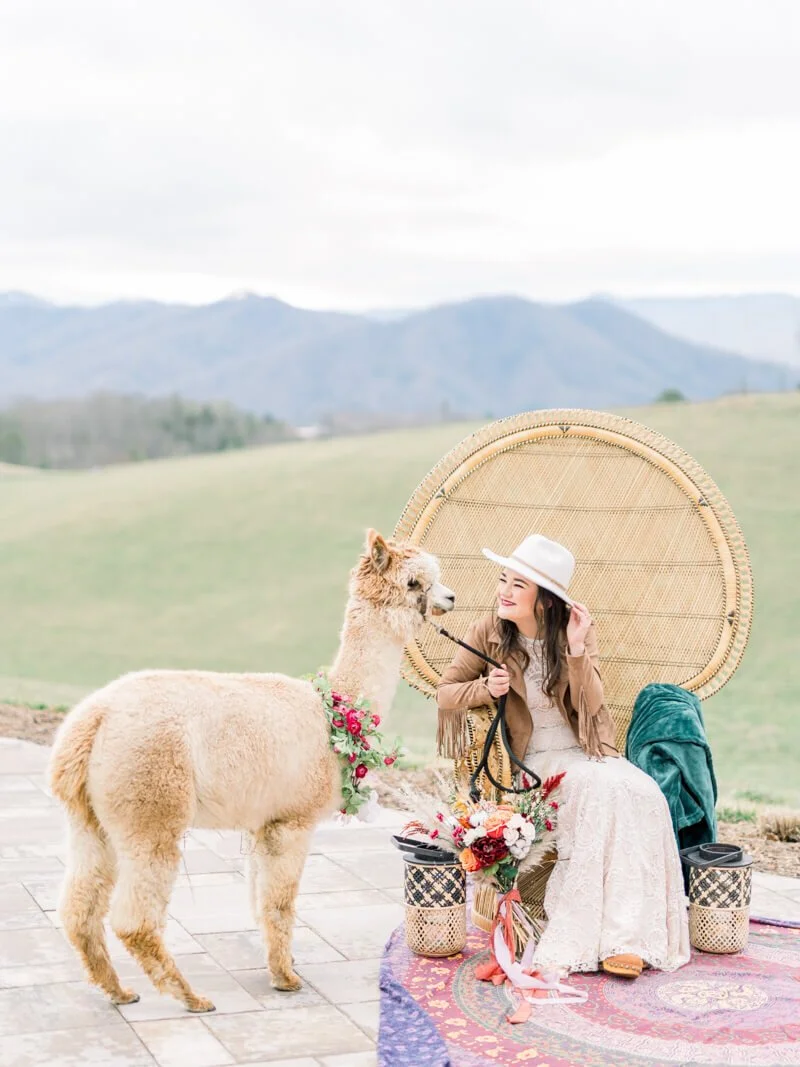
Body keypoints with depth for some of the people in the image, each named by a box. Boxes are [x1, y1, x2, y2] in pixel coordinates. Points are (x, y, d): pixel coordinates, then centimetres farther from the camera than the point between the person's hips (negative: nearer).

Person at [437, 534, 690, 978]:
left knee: (642, 795, -28)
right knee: (605, 790, -31)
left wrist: (576, 648, -22)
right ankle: (598, 935, -27)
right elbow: (444, 695, 1)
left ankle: (624, 938, -27)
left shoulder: (579, 630, -1)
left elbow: (590, 705, -9)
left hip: (585, 753, 2)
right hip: (534, 761, -2)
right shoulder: (489, 632, -3)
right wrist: (486, 689, -18)